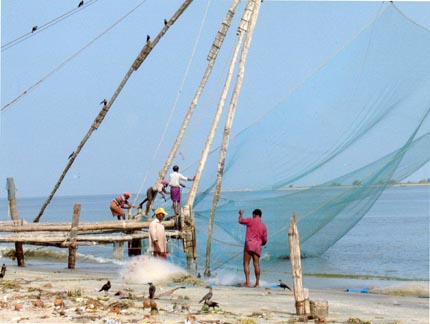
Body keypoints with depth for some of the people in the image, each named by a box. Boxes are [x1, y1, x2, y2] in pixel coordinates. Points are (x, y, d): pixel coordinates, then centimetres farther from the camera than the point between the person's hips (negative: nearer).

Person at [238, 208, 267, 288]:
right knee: (256, 264, 3)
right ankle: (257, 283, 1)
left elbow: (240, 220, 4)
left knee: (246, 263, -3)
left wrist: (241, 214, 24)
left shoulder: (251, 221, -1)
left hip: (249, 244, -4)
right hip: (257, 246, 4)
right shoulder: (263, 226, 13)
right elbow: (265, 240, 12)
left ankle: (247, 281, -14)